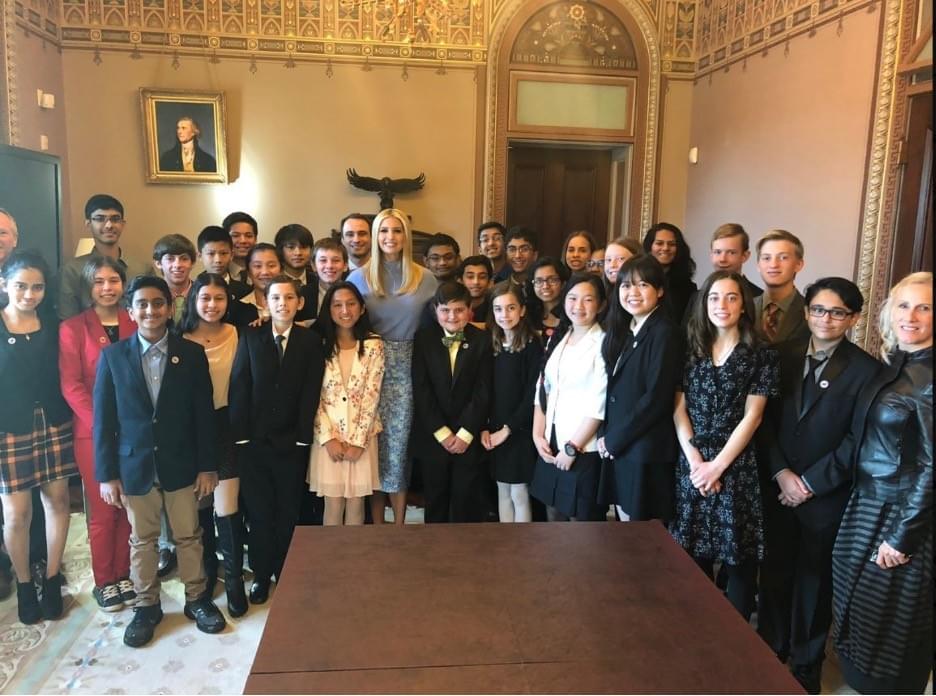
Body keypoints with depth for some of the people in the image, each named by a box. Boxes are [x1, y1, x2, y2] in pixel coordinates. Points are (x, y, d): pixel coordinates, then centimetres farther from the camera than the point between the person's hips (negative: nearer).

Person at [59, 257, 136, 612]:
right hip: (92, 432, -2)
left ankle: (123, 574, 24)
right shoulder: (72, 328, -2)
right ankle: (103, 581, 21)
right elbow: (70, 385, -7)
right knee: (102, 509, 5)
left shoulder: (135, 324, 6)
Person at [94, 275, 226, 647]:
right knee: (141, 540, 13)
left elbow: (204, 414, -1)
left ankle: (196, 598, 29)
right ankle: (146, 605, 30)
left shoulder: (192, 353, -4)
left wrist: (208, 465, -3)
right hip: (134, 466, 0)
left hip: (181, 464, 0)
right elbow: (103, 419, -2)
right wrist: (106, 474, -5)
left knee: (189, 535, 12)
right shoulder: (112, 356, -3)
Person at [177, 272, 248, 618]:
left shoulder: (235, 335, -3)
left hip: (226, 426, -1)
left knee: (227, 508, -3)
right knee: (199, 506, 15)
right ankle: (207, 569, 35)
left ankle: (234, 579, 13)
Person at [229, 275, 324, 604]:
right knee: (258, 511, 9)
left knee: (289, 512, 10)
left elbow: (310, 394, -4)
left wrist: (303, 438, -9)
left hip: (292, 442, 0)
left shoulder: (310, 342, -1)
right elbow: (238, 389, -3)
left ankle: (285, 576, 26)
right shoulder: (250, 336, 0)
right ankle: (261, 575, 24)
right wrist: (240, 435, -9)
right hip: (253, 440, 0)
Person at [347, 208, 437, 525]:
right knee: (375, 444, 5)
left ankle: (399, 526, 18)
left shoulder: (425, 279, 4)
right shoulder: (359, 277, 2)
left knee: (400, 445, 4)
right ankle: (376, 527, 19)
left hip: (407, 371, 0)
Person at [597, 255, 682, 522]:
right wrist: (605, 436, 1)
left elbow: (657, 398, -19)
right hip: (619, 449, 8)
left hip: (647, 452, -7)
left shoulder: (665, 333, -13)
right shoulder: (624, 331, 12)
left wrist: (614, 439, -12)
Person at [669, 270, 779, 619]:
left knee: (739, 558, 3)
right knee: (694, 555, 9)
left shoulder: (761, 355, -1)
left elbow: (752, 417, -6)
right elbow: (679, 409, 3)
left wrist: (717, 465, -11)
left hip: (737, 467, -3)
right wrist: (695, 460, -8)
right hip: (692, 466, 3)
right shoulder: (691, 350, 7)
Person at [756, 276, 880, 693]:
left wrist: (810, 483, -12)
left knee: (814, 580, 13)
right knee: (773, 573, 13)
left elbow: (857, 443, -10)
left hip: (827, 497, -2)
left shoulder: (866, 370, -8)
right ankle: (769, 652, 34)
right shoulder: (784, 355, 2)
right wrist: (781, 473, -10)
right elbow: (766, 419, 1)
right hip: (776, 487, 3)